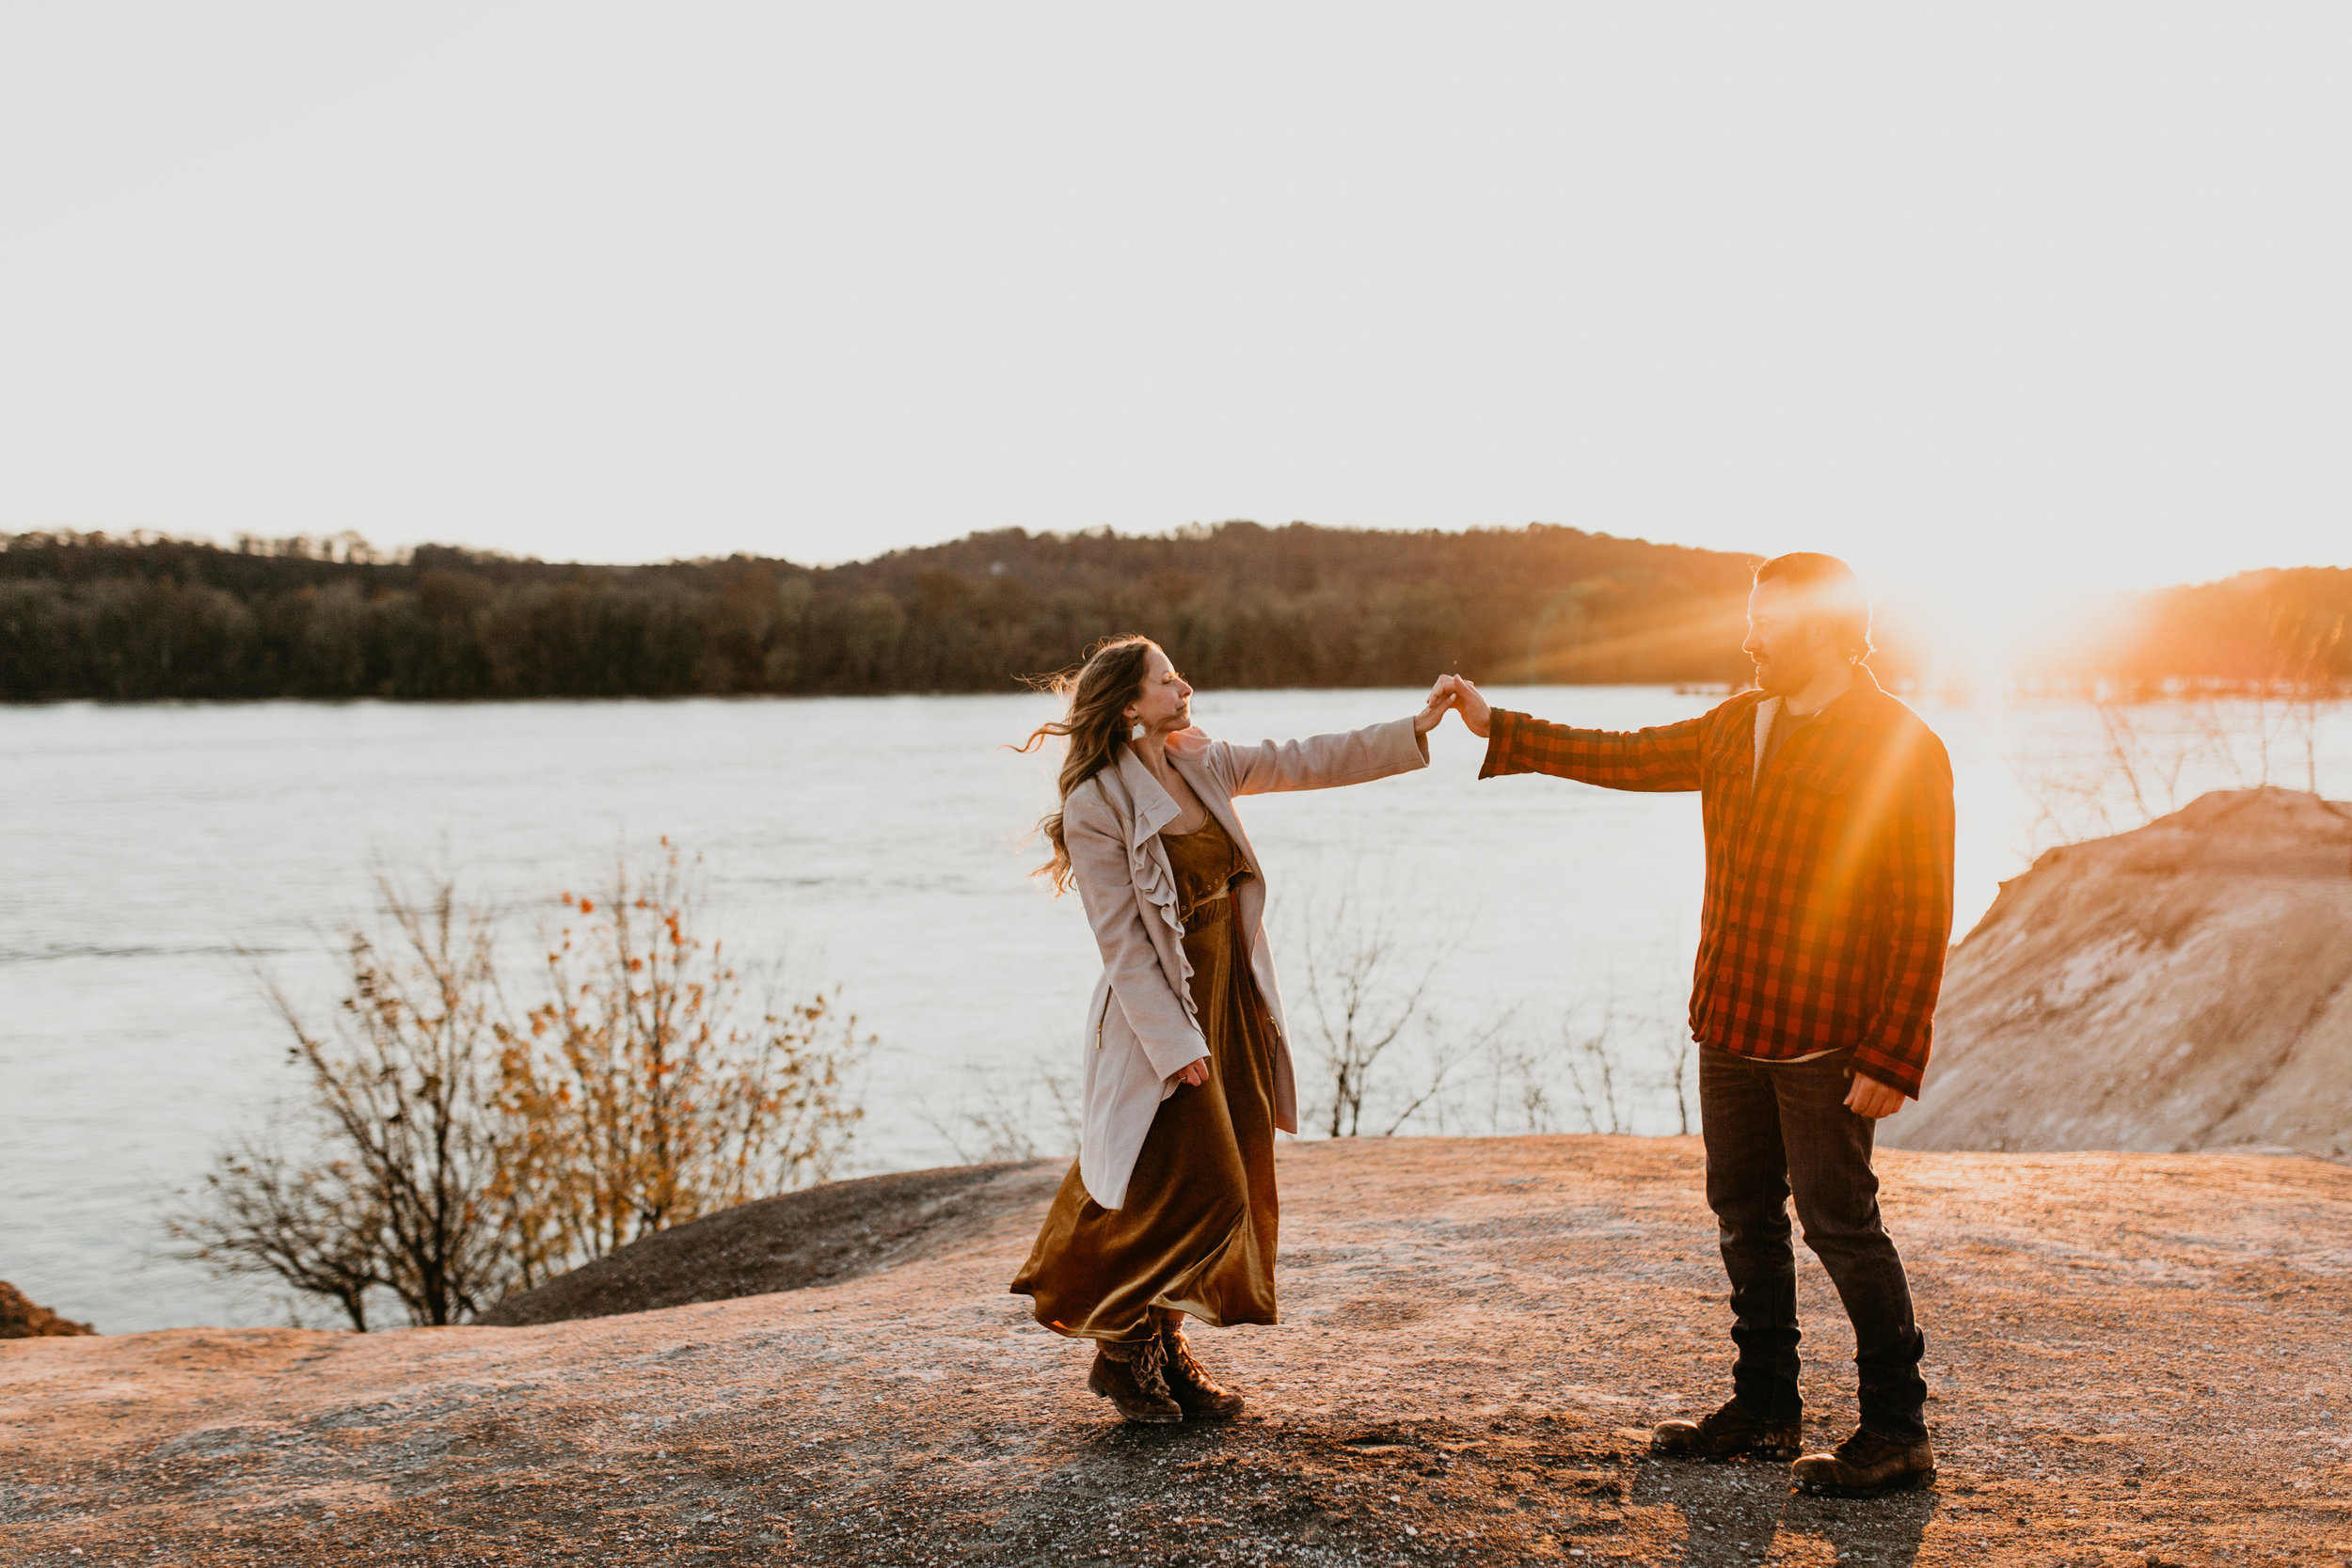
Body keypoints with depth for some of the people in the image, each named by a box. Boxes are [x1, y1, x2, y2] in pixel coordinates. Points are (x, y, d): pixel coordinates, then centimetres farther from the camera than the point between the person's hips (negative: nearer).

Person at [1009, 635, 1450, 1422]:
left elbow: (1305, 762, 12)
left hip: (1232, 999, 8)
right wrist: (1176, 1045, -18)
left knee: (1234, 1189, 11)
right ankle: (1121, 1351, 11)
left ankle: (1164, 1341, 24)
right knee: (1194, 1193, -8)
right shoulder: (1096, 810, -15)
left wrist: (1414, 729, 7)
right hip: (1164, 1016, -8)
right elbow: (1122, 943, -16)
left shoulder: (1201, 765, 6)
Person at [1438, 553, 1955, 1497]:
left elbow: (1923, 918, -14)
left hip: (1825, 1044, -8)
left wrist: (1892, 1057, -18)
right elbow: (1626, 757, 21)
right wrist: (1496, 729, 18)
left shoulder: (1902, 748, -12)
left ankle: (1897, 1435, 9)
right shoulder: (1737, 727, 11)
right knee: (1745, 1218, 15)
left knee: (1839, 1222, -3)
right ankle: (1764, 1409, 28)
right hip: (1729, 1029, 8)